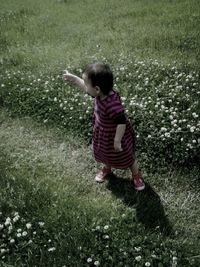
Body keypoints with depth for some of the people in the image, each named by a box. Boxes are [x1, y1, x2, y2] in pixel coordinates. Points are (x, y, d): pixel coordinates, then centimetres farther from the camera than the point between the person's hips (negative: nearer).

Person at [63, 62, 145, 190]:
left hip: (116, 135, -7)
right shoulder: (101, 93, -18)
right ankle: (107, 168, 62)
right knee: (105, 153, 32)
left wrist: (117, 141, -25)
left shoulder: (112, 104, -43)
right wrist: (73, 78, 5)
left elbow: (122, 123, -36)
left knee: (127, 157, 19)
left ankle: (136, 175, 45)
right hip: (103, 134, 7)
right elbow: (87, 88, 4)